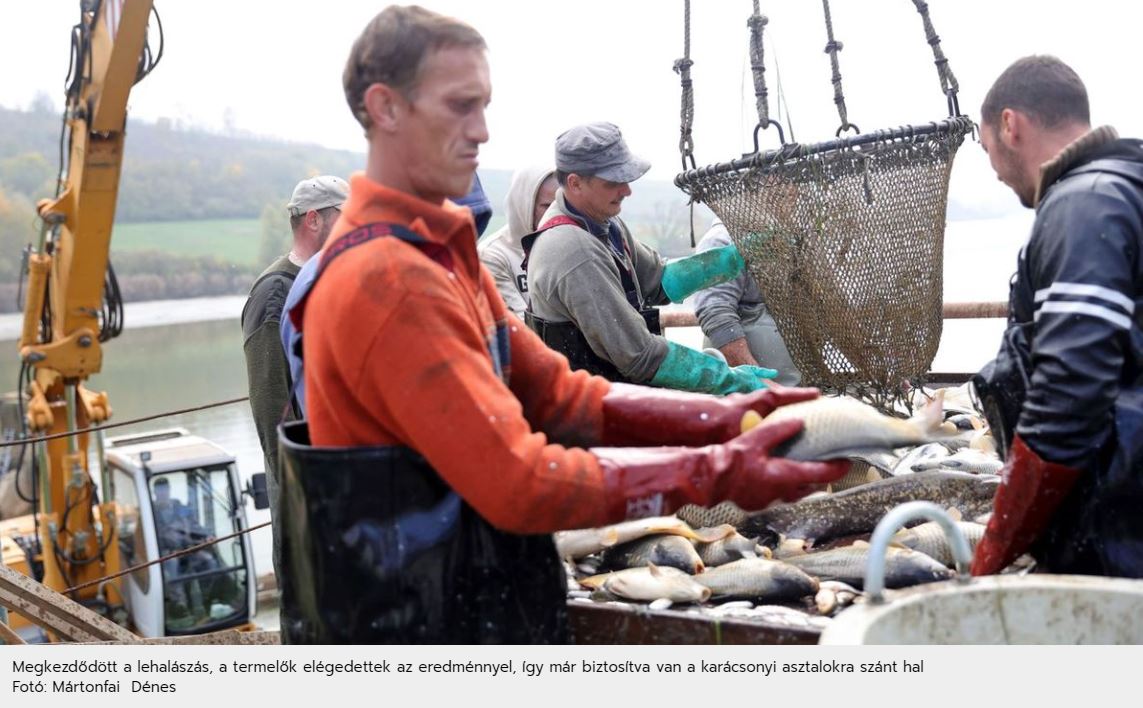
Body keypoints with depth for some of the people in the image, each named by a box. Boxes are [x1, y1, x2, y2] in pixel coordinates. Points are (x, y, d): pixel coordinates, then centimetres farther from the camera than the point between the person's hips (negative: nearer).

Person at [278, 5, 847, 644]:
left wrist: (727, 418, -7)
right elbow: (518, 482, -26)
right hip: (410, 626, -9)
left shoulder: (438, 253, 8)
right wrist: (714, 473, -21)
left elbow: (559, 394, 3)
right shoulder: (388, 280, -23)